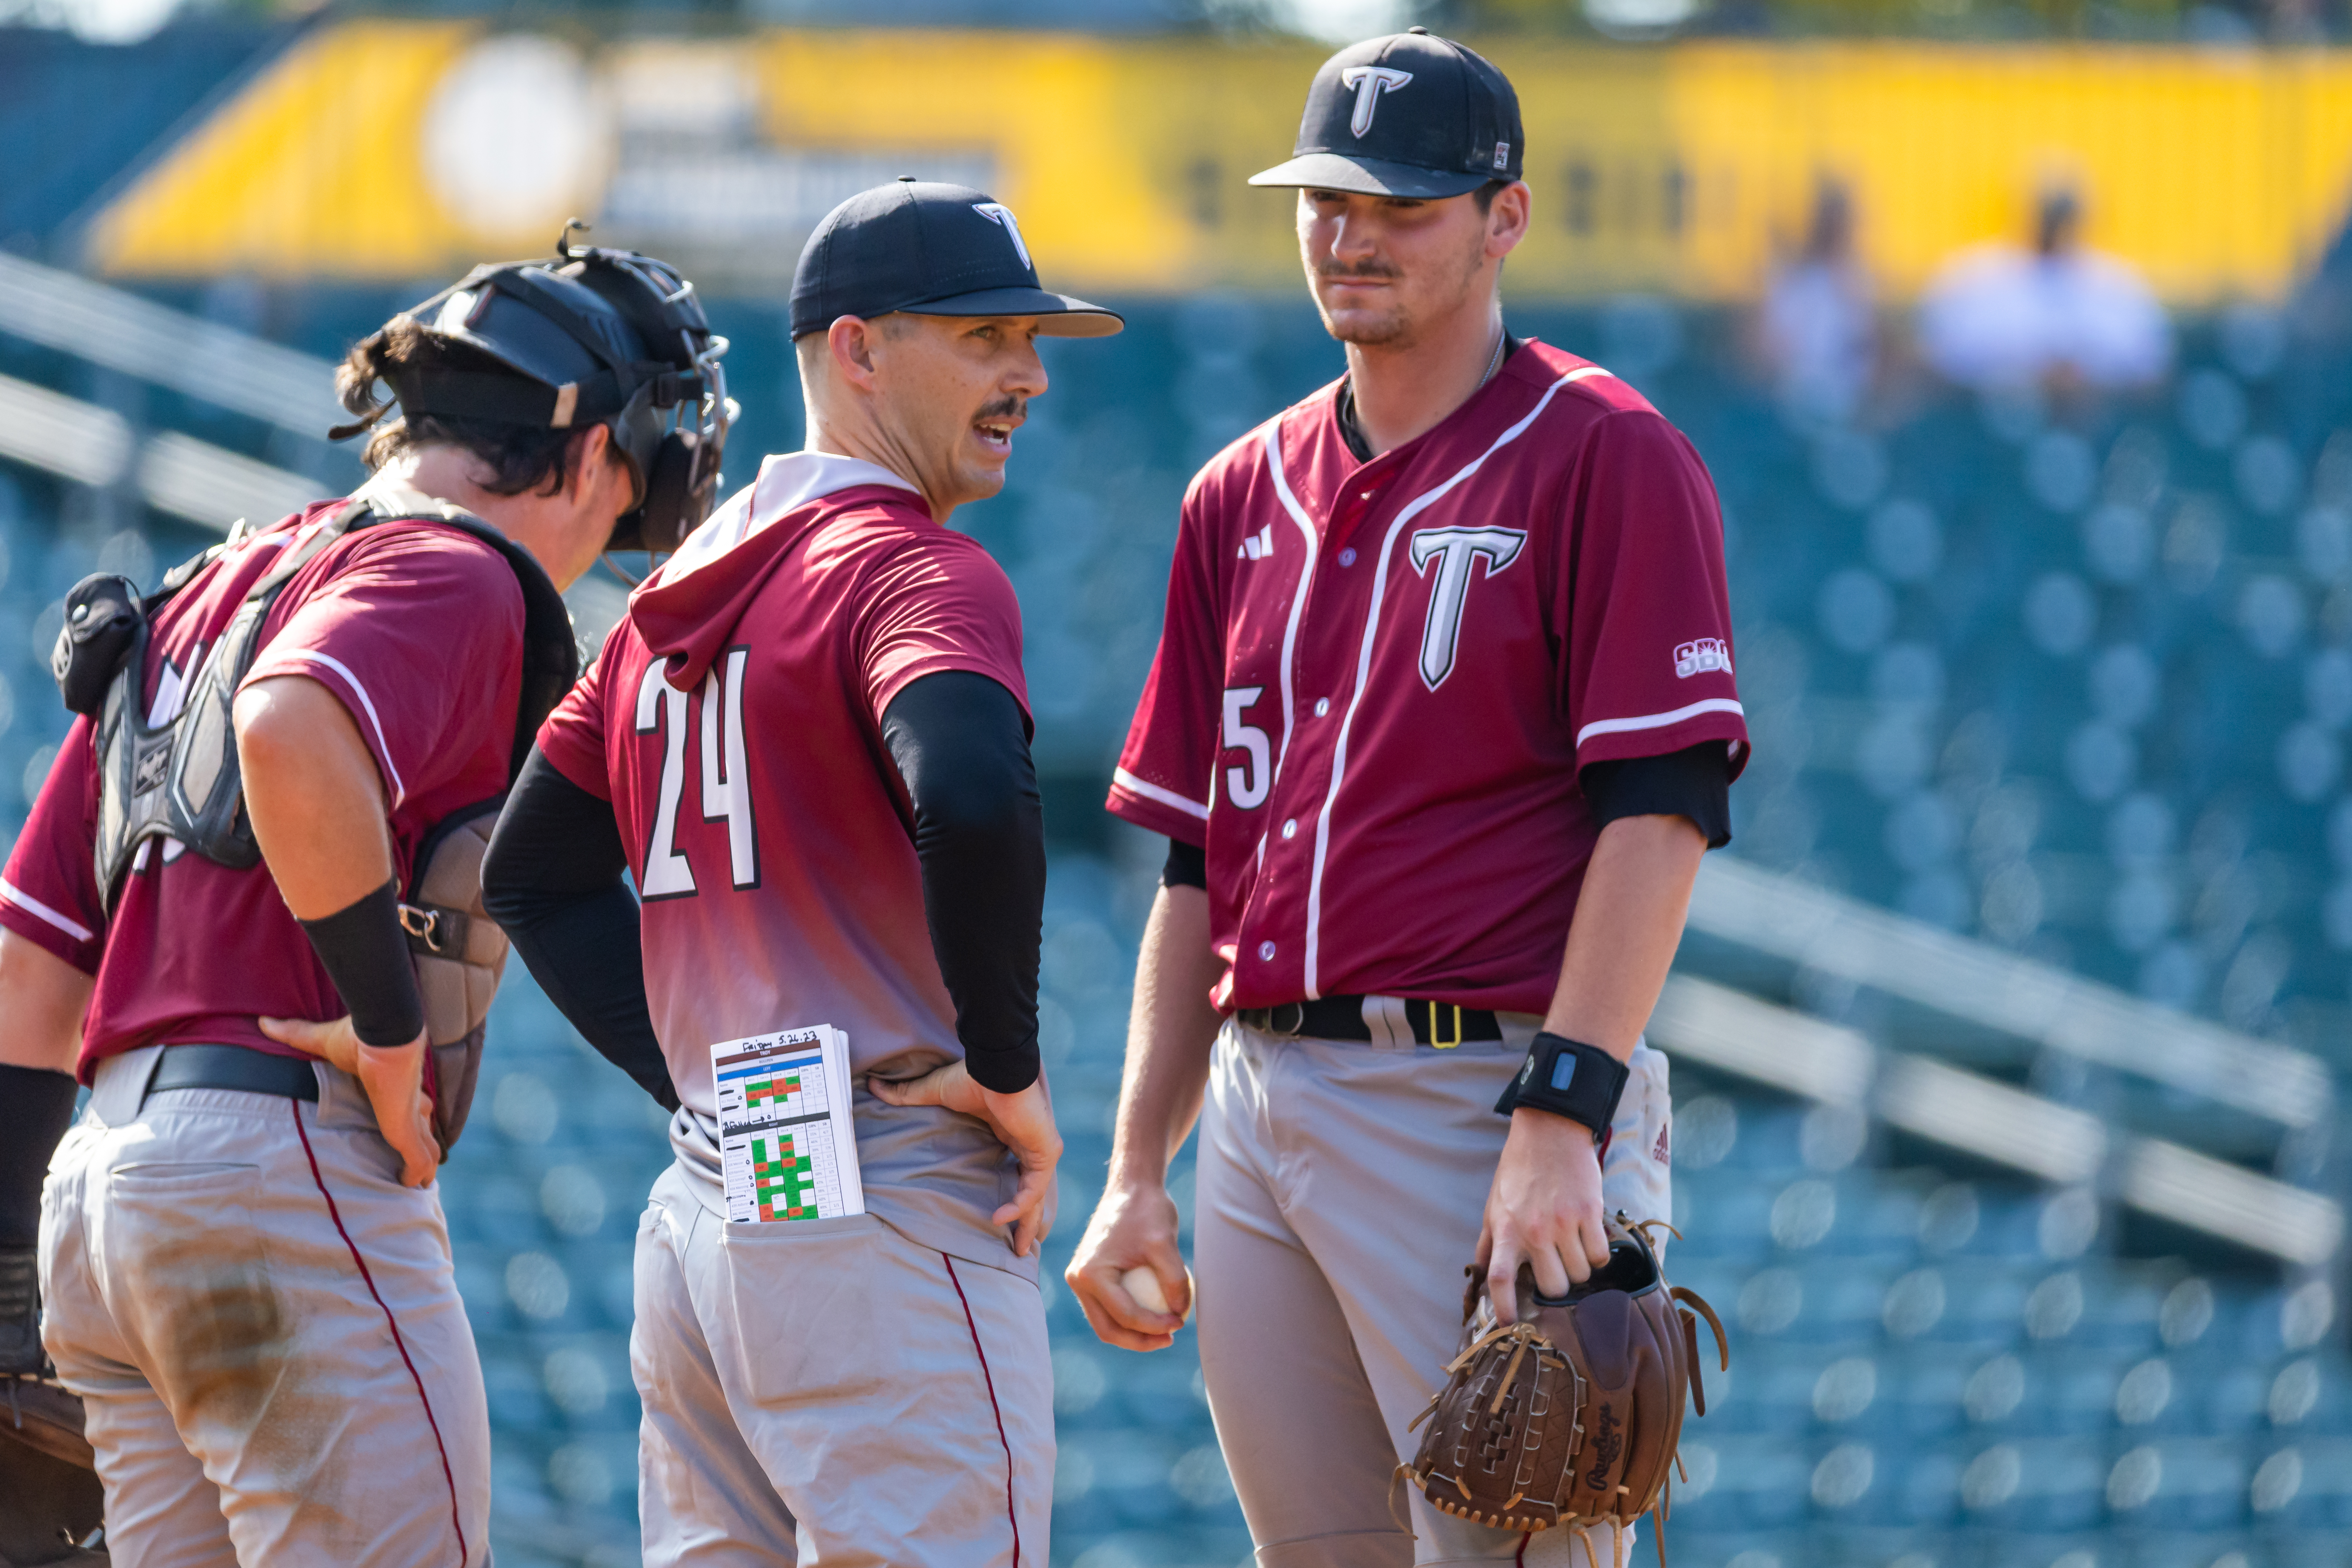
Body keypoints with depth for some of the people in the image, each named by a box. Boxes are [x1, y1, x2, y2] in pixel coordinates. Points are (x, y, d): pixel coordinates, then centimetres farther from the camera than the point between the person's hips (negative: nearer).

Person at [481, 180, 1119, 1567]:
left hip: (703, 1212, 9)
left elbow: (535, 866, 23)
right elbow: (973, 803, -30)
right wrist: (1009, 1072, -16)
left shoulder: (682, 588, 18)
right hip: (889, 1221, -9)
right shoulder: (918, 569, -10)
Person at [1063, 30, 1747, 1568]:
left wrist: (1562, 1118, -21)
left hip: (1480, 1099, -7)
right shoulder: (1245, 497, 18)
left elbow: (1660, 809, -12)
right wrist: (1137, 1175, 13)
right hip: (1263, 1120, 7)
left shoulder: (1603, 460, -3)